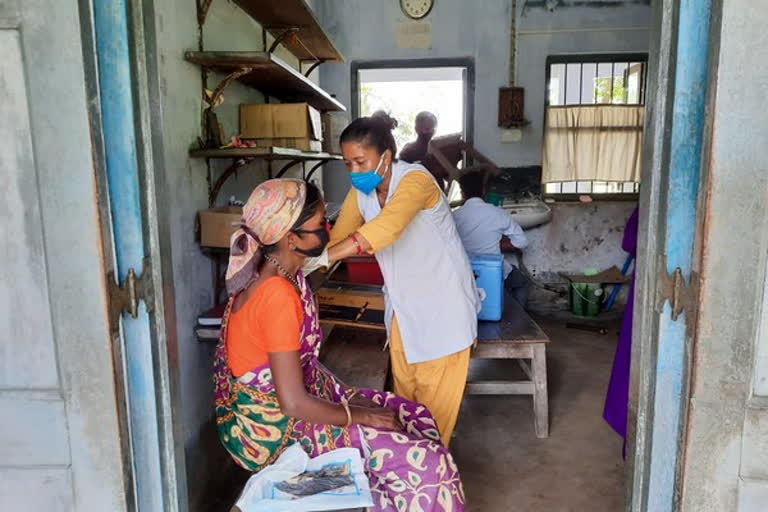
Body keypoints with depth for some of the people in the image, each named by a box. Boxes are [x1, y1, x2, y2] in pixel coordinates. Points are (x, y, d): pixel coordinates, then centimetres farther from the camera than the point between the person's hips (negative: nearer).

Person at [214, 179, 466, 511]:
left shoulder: (277, 274, 0)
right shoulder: (278, 296, -29)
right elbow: (293, 402, -26)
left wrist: (346, 398, 2)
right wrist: (359, 416, -13)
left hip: (280, 401, 9)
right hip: (276, 428, -9)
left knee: (414, 418, 9)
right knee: (423, 462, -10)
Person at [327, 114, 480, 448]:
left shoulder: (415, 180, -27)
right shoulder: (360, 192, -2)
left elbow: (384, 228, -44)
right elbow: (338, 238, -5)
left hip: (441, 303, -7)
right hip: (402, 304, 7)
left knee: (434, 399, 5)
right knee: (404, 388, 18)